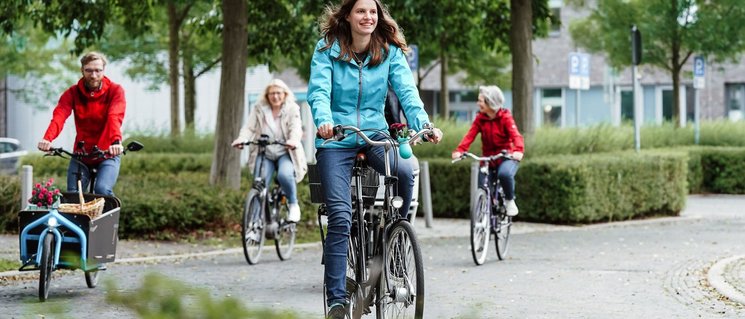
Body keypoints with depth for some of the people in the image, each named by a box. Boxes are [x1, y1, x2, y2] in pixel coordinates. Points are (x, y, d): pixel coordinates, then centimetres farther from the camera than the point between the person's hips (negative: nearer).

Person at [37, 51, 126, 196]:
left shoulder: (115, 90, -9)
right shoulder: (73, 92, -4)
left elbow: (115, 117, -28)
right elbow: (59, 116, -21)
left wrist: (116, 142, -48)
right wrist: (47, 139, -42)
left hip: (108, 154, -3)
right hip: (81, 153, 3)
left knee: (102, 190, -24)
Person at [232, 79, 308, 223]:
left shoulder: (292, 109, 2)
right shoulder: (259, 109, 6)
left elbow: (296, 128, -13)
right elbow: (249, 128, -2)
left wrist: (293, 140, -36)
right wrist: (241, 139, -24)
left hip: (285, 153, -2)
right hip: (265, 154, 2)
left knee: (284, 174, -31)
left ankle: (293, 205, -9)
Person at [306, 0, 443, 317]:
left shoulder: (390, 51, 0)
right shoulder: (328, 49, -4)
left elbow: (407, 90, -10)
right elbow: (318, 90, -15)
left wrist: (423, 123, -29)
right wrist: (324, 120, -37)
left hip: (375, 134, 2)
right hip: (336, 139, -2)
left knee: (404, 172, -30)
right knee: (340, 216, -13)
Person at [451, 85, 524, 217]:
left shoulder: (505, 117, -9)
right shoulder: (480, 118, 1)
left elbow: (515, 134, -23)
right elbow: (470, 135, -12)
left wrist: (518, 150, -44)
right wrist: (459, 150, -30)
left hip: (506, 157, -4)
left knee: (505, 174, -35)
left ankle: (510, 200, -10)